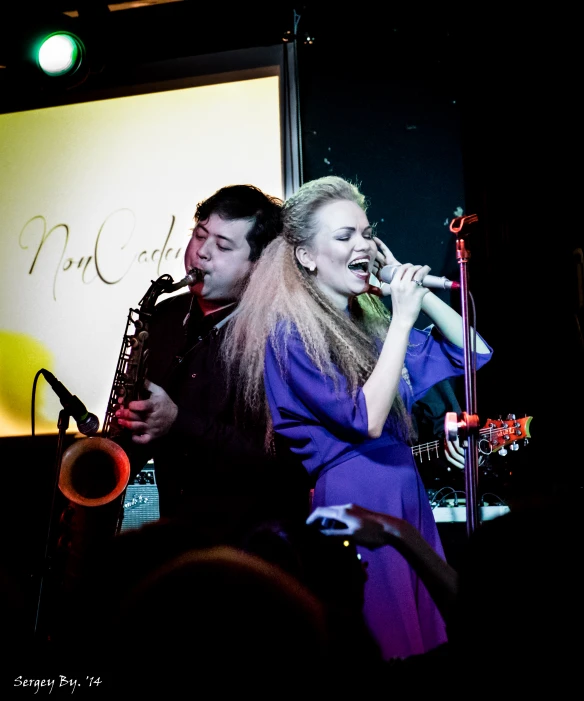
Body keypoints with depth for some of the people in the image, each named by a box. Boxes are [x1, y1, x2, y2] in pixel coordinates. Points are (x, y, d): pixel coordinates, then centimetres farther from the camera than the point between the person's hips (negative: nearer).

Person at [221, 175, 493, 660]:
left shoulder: (369, 320, 12)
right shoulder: (289, 332, -10)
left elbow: (475, 352, 14)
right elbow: (366, 419, -19)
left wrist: (416, 291, 3)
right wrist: (402, 318, -15)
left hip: (407, 494, 8)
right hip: (354, 499, -8)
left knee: (426, 639, 12)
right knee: (375, 650, -1)